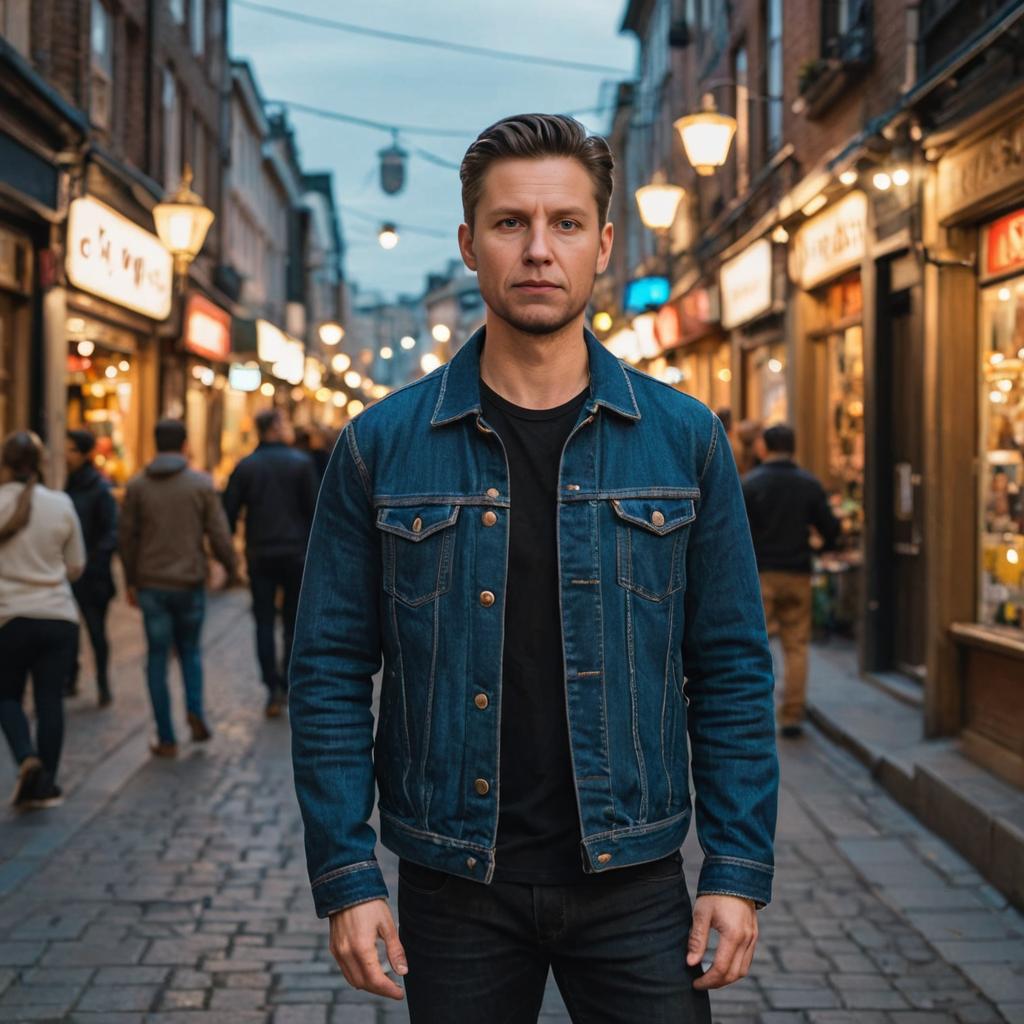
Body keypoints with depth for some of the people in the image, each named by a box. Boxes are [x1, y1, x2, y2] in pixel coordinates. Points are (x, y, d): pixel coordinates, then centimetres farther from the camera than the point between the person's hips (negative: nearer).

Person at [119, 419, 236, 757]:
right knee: (190, 649, 20)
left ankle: (166, 739, 8)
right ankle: (195, 711, -2)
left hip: (151, 585, 0)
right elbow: (219, 535, -6)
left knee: (158, 658, 7)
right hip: (190, 583, 0)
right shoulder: (201, 484, -4)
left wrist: (130, 581, 13)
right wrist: (231, 568, 11)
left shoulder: (137, 485, 0)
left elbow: (126, 538, 2)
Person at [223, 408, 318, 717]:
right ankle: (289, 685, 8)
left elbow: (229, 513, 0)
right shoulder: (301, 462, -3)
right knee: (294, 622, 11)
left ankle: (273, 689, -1)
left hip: (260, 555, 1)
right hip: (296, 553, -1)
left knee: (264, 623, 6)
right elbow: (314, 510, -6)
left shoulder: (245, 466, 2)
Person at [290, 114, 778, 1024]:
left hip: (632, 881, 0)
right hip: (453, 887, 0)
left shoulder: (685, 439, 0)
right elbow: (331, 672, 0)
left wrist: (740, 871, -4)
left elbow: (733, 670, 1)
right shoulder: (382, 447, -2)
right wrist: (345, 876, -6)